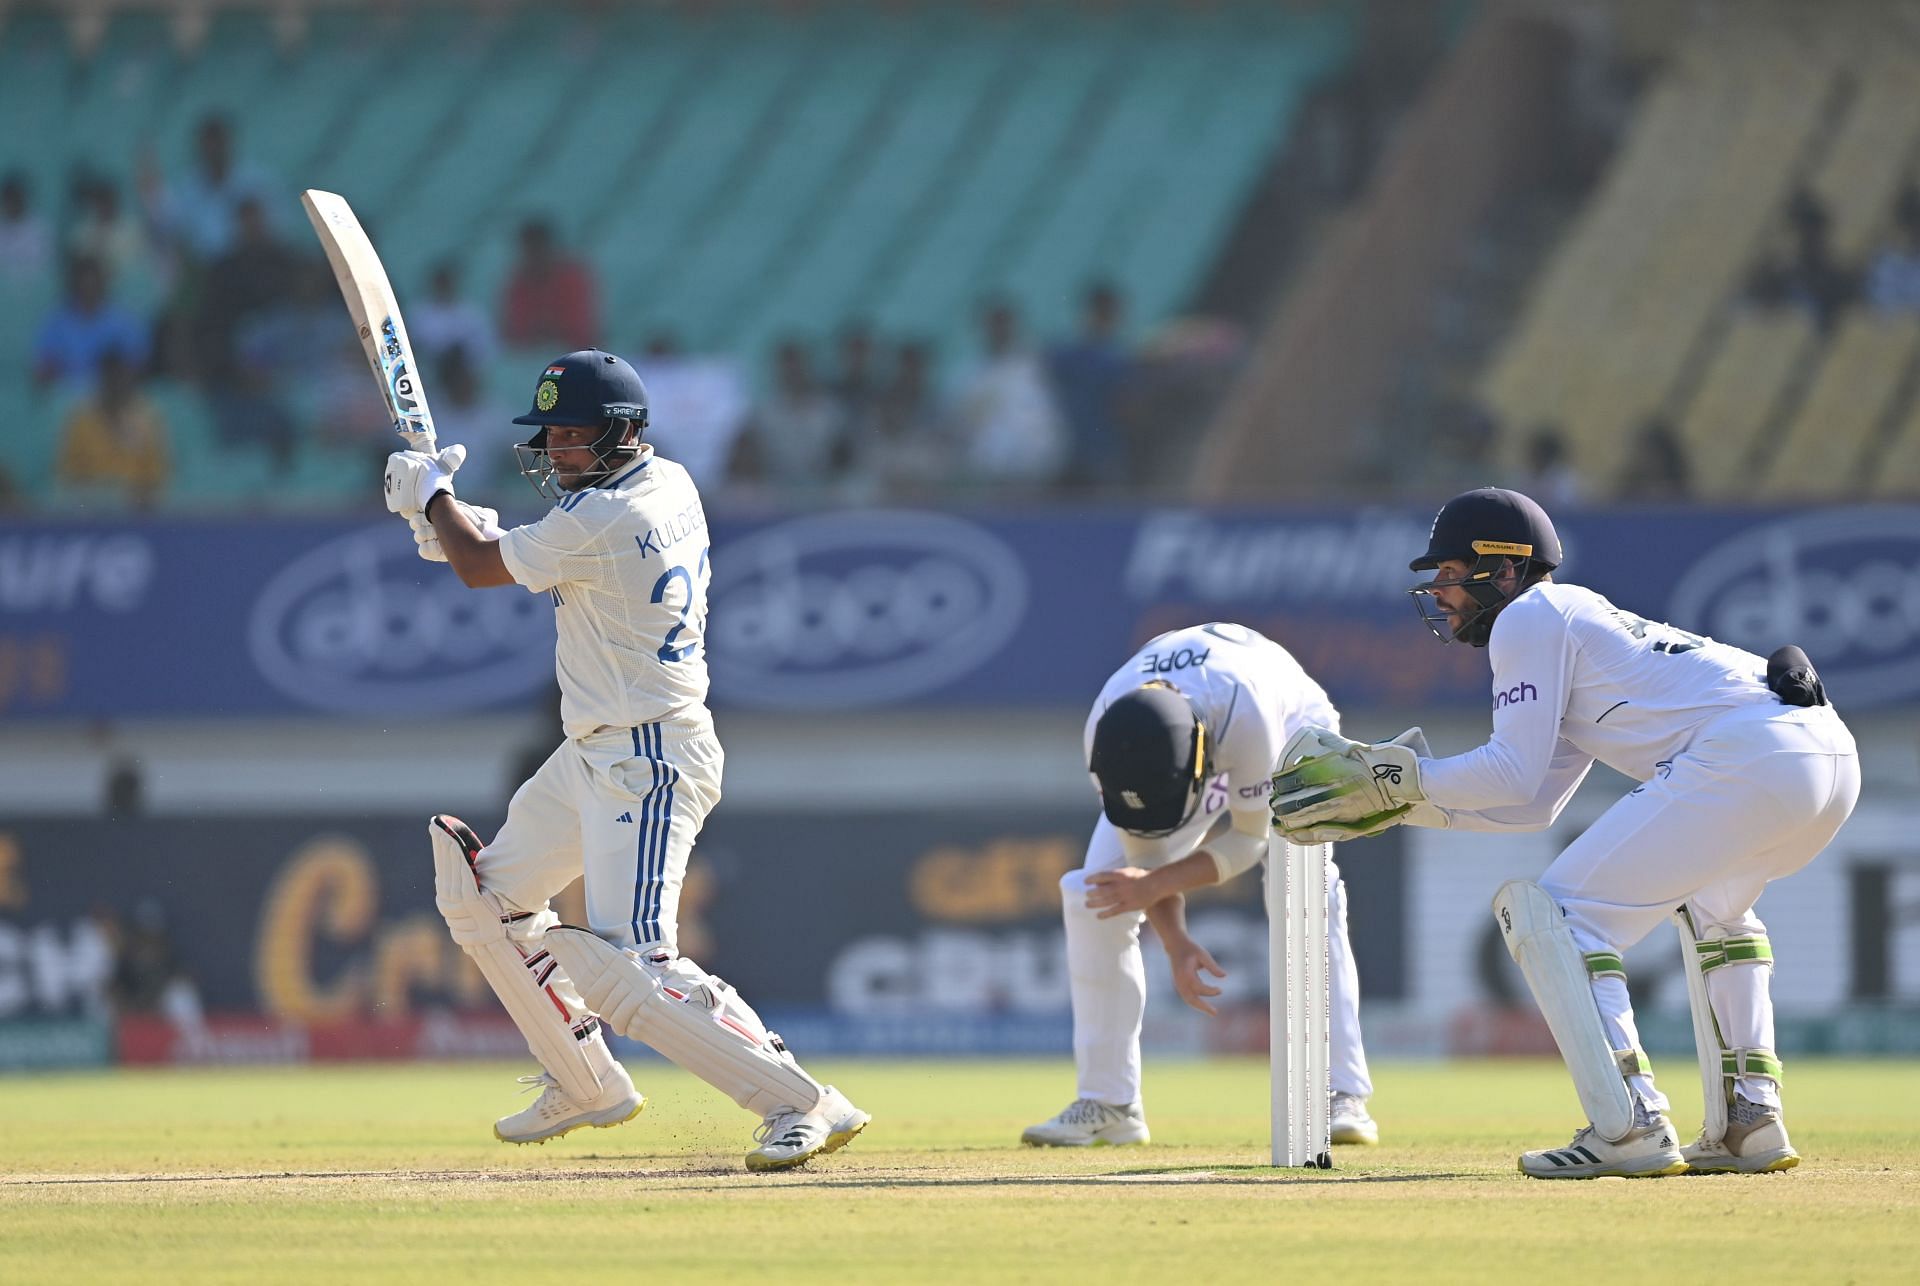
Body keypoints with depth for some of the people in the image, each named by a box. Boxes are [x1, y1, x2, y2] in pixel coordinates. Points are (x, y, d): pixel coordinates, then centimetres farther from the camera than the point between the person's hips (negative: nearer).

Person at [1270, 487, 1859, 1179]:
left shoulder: (1529, 617, 6)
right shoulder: (1583, 618, 34)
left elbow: (1515, 774, -1)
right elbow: (1534, 804, 32)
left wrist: (1393, 776, 8)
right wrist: (1394, 803, 30)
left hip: (1744, 754, -10)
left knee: (1550, 915, -4)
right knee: (1710, 905, 37)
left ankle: (1630, 1128, -14)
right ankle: (1750, 1122, 22)